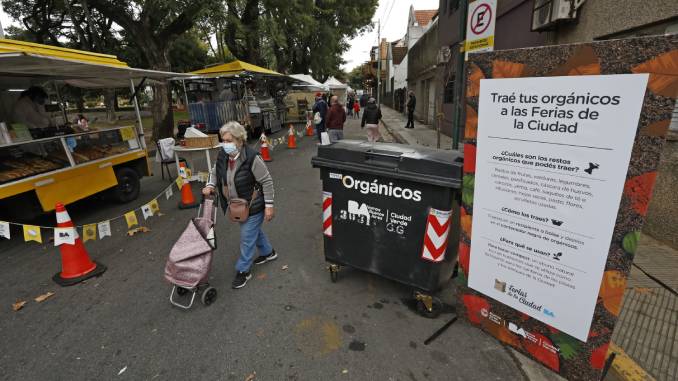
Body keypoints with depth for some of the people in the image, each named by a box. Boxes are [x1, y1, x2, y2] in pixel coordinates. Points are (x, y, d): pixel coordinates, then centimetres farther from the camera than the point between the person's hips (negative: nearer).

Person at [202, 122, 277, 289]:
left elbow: (267, 182, -21)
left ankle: (243, 270, 20)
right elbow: (215, 173, 13)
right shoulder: (223, 156, -5)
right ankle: (268, 252, 47)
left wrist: (269, 205, -20)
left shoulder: (252, 158, -26)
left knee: (247, 236, 2)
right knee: (254, 229, 24)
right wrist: (210, 185, -8)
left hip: (253, 206, -7)